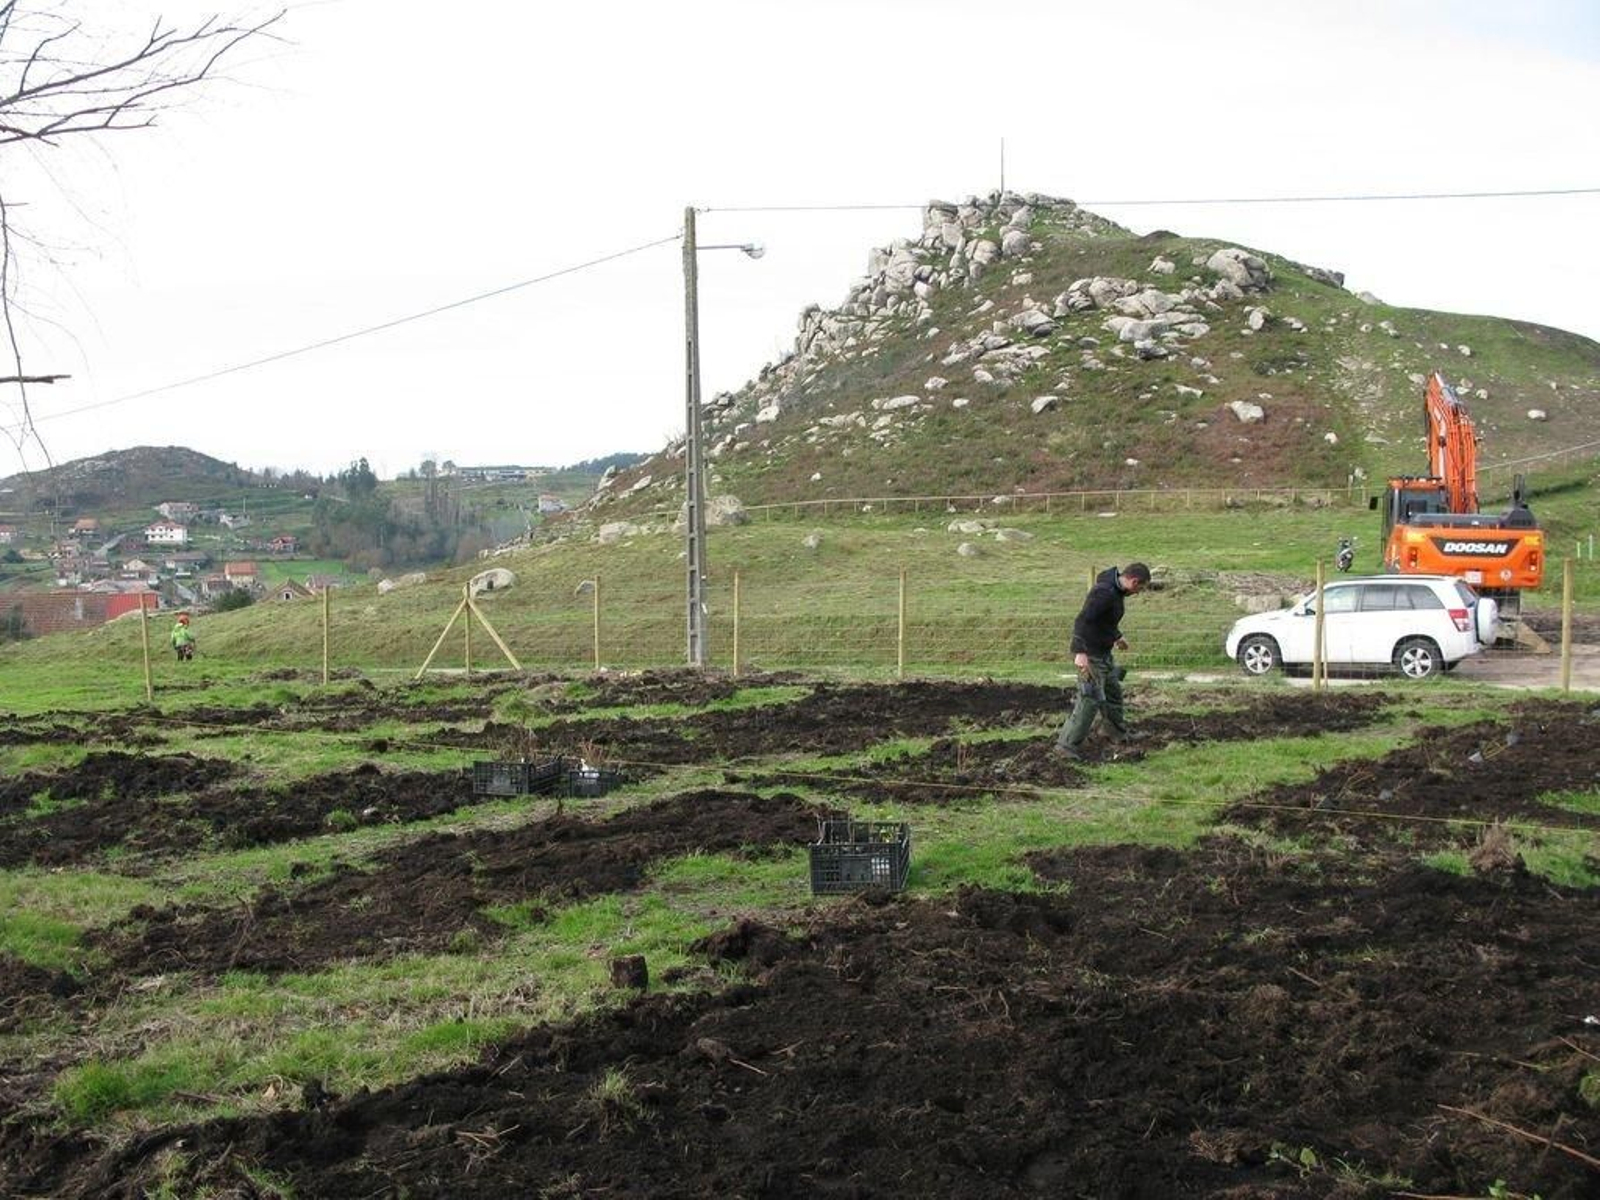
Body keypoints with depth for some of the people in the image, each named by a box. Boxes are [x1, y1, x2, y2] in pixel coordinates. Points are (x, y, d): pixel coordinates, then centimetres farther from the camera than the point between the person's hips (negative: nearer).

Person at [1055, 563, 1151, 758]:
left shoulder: (1116, 591, 8)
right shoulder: (1104, 592, -25)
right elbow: (1082, 620, -32)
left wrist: (1116, 637, 42)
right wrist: (1080, 652, -40)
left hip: (1104, 653, 10)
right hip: (1090, 655, -10)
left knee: (1113, 692, 22)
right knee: (1090, 700, -7)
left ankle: (1122, 736, 39)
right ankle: (1067, 743, 0)